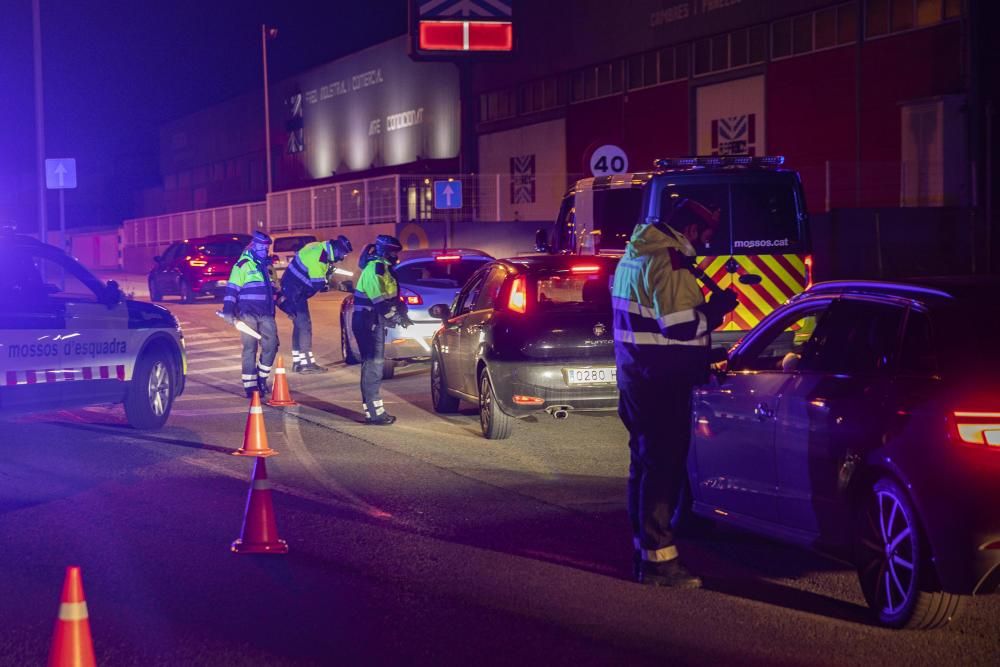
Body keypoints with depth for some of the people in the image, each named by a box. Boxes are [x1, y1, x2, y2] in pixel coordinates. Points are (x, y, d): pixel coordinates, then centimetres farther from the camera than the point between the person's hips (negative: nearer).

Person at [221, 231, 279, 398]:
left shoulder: (267, 266, 19)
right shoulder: (243, 265, -4)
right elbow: (232, 289, -9)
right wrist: (228, 310, -16)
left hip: (266, 315, 6)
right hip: (248, 314, -6)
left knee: (271, 345, -2)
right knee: (250, 349, -3)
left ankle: (261, 378, 17)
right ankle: (250, 386, 1)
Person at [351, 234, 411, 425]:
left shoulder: (383, 268, 17)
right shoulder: (373, 269, -16)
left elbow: (393, 296, 20)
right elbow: (380, 301, -24)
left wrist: (402, 314, 7)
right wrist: (397, 318, -18)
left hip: (375, 322, 11)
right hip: (368, 322, -11)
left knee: (375, 365, 14)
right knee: (372, 365, -9)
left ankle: (374, 409, 20)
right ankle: (374, 412, -9)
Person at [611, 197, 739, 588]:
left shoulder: (635, 256, 15)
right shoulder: (668, 263, -18)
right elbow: (682, 328, -23)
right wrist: (717, 308, -7)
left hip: (635, 376, 10)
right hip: (662, 383, -10)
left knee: (645, 463, 17)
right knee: (664, 466, -7)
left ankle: (644, 549, 26)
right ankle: (658, 559, -7)